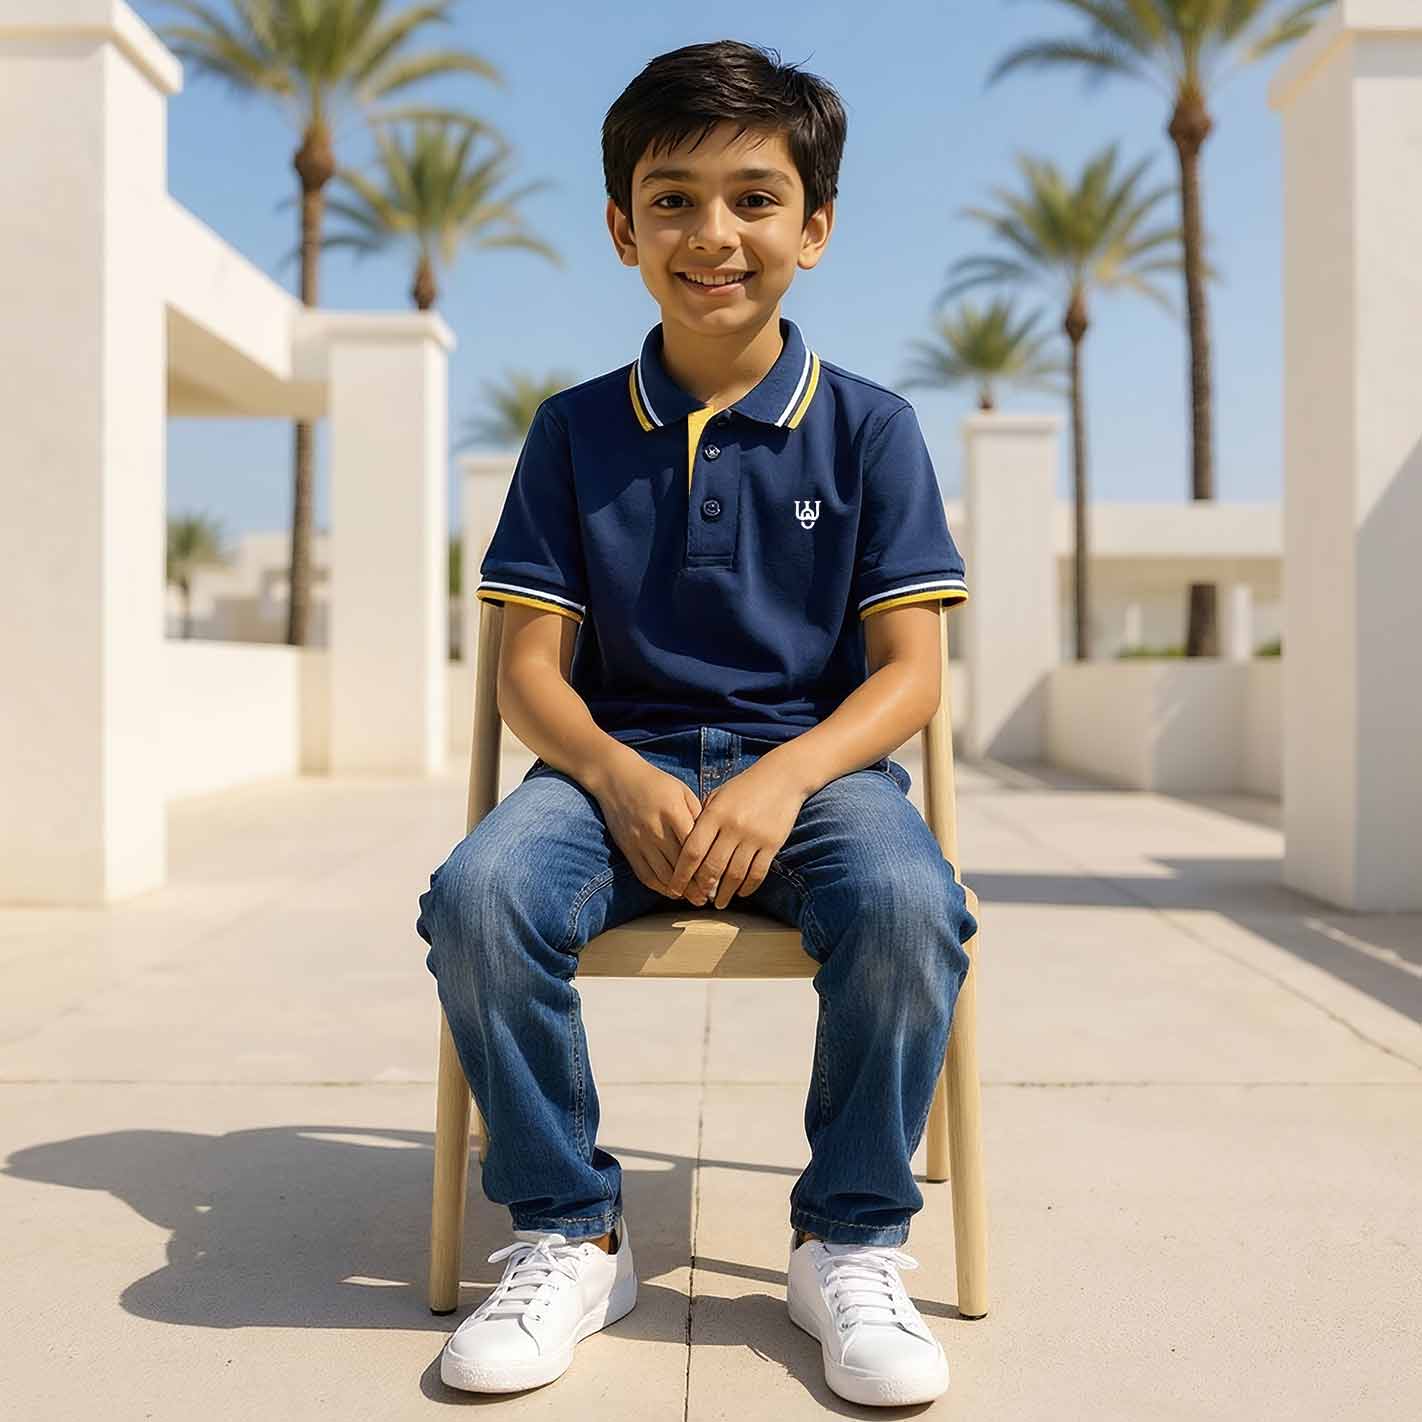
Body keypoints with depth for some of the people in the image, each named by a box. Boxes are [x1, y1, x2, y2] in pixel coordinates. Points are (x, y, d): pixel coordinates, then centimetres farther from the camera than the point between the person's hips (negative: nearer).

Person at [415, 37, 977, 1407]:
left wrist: (784, 779, -21)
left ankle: (850, 1242, -7)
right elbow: (531, 667, 3)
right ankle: (567, 1234, -7)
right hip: (617, 760, 1)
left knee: (907, 907, -34)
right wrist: (620, 778, -19)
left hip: (816, 757, -1)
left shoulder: (867, 425, 5)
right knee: (478, 895, -30)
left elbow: (909, 671, -1)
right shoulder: (576, 430, 8)